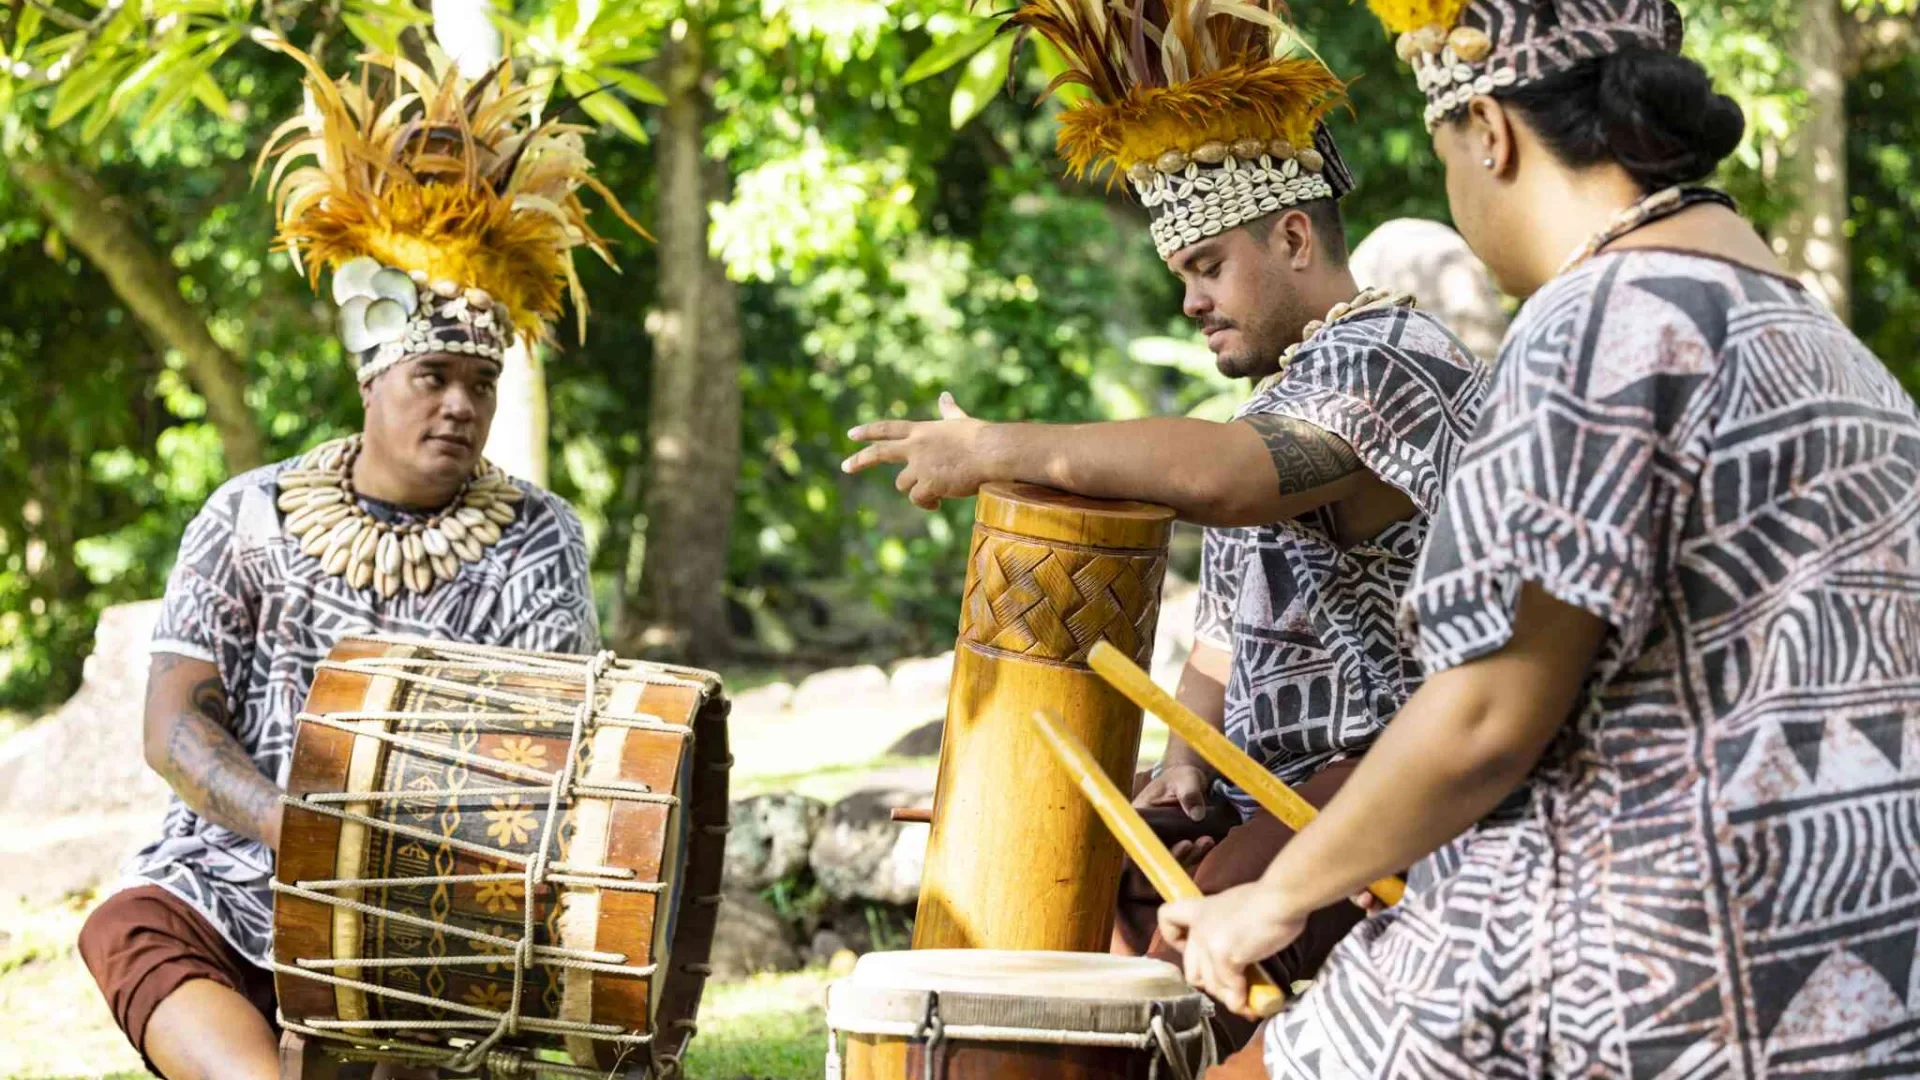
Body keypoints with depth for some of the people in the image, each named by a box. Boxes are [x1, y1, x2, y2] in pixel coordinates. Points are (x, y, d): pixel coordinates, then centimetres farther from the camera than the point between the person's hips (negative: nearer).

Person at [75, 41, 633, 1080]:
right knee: (133, 929, -29)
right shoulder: (251, 516, 5)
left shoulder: (536, 540, 4)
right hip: (237, 879, 1)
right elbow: (175, 727, -1)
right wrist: (293, 828, -20)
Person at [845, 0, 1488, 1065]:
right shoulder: (1282, 390, 21)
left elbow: (1217, 474, -32)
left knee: (1194, 956, -27)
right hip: (1267, 787, 10)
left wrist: (995, 448, -27)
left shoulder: (1396, 365, -13)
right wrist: (1183, 767, 3)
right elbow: (1232, 624, 21)